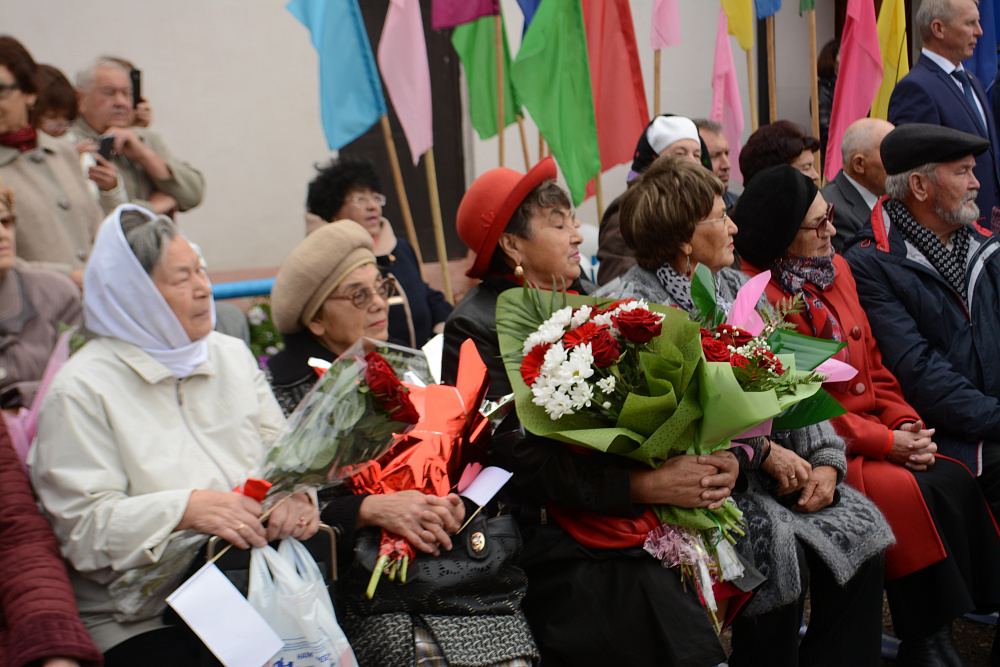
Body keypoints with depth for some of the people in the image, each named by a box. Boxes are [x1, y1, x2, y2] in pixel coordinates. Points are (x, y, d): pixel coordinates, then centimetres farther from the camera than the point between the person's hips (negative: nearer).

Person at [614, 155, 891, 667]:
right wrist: (763, 450, -17)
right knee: (780, 546, -28)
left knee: (861, 525, -12)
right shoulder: (635, 305, -8)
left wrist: (826, 461, -2)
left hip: (785, 466, 7)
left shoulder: (736, 285, 16)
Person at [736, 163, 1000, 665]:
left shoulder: (836, 269, 12)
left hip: (876, 431, 8)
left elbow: (872, 364, 16)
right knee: (909, 493, -25)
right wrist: (884, 442, -16)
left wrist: (905, 423, -2)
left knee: (956, 481, -13)